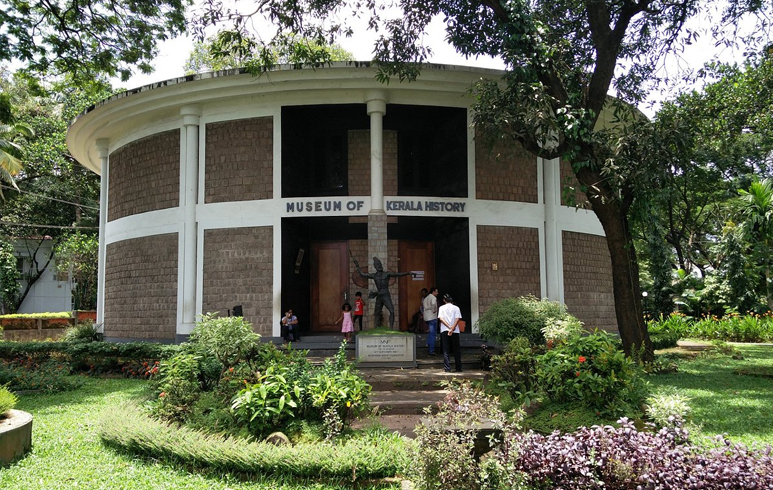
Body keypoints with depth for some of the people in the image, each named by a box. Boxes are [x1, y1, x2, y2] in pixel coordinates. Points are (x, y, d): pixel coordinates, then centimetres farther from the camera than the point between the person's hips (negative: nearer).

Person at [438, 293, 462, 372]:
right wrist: (452, 328, -15)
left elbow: (441, 318, -6)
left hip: (444, 331, 0)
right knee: (456, 350, 8)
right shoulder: (456, 308, 6)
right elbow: (457, 318, -7)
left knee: (446, 350, 2)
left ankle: (447, 368, -5)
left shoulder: (441, 308, 7)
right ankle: (458, 368, 10)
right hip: (455, 331, 0)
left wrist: (449, 327, -11)